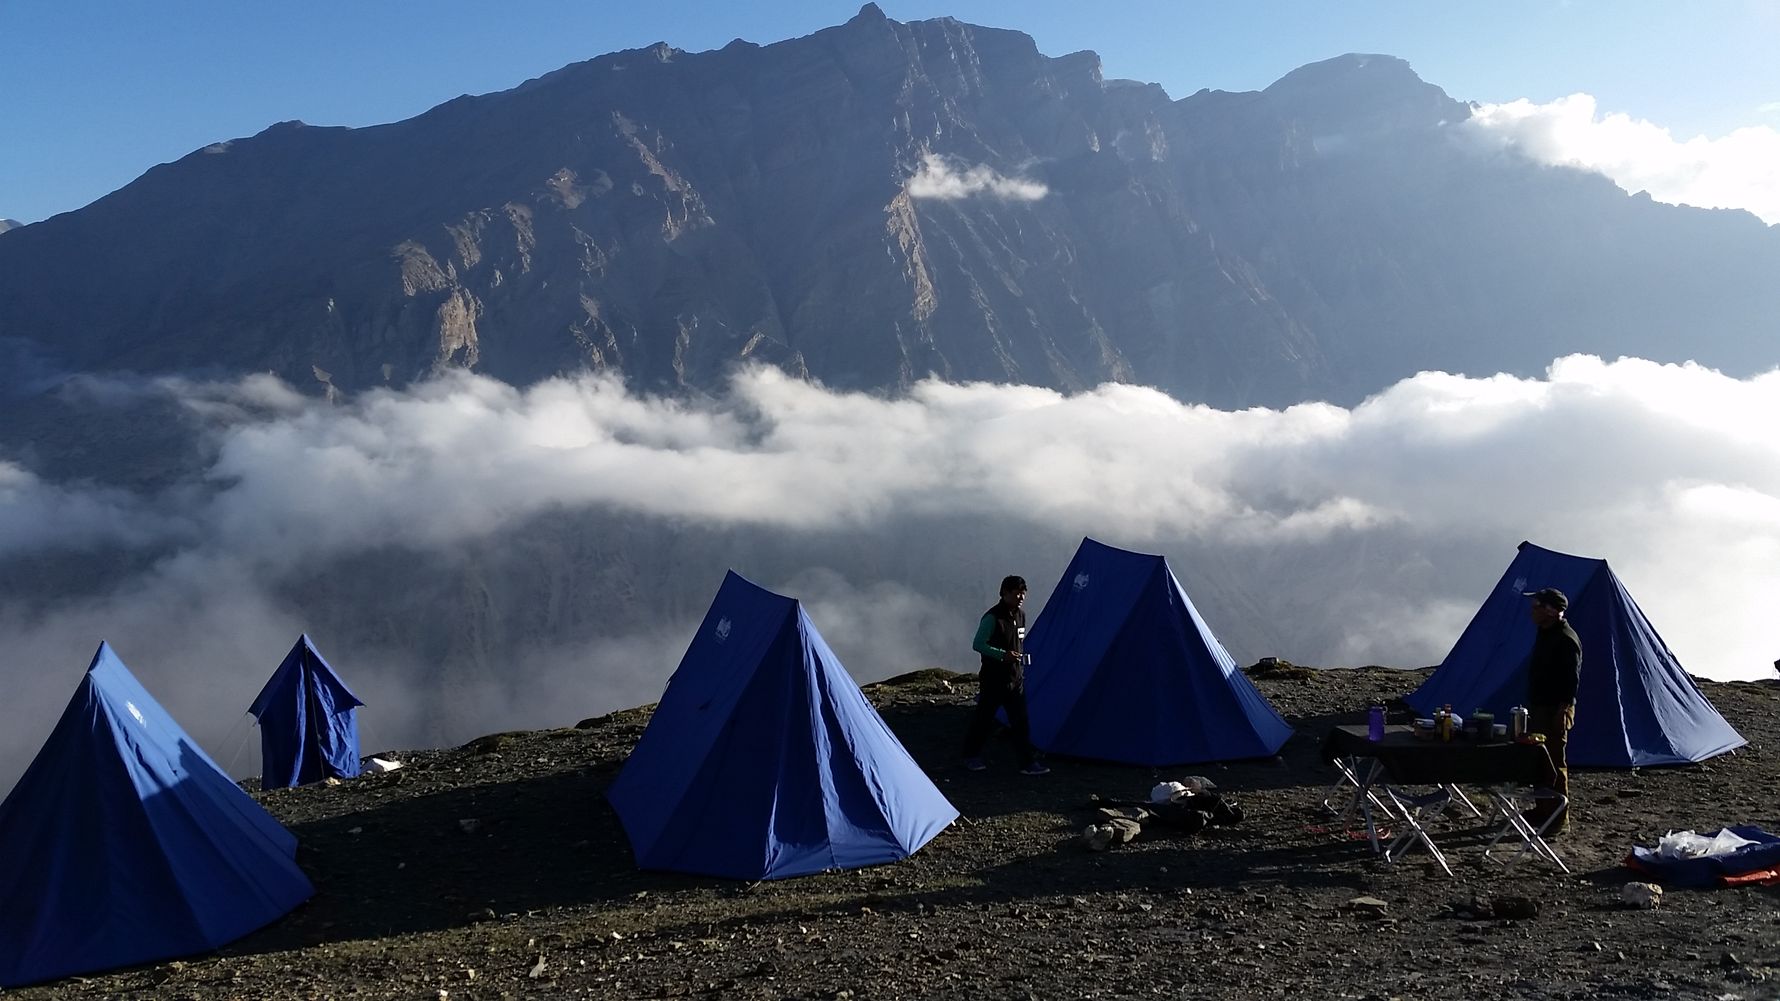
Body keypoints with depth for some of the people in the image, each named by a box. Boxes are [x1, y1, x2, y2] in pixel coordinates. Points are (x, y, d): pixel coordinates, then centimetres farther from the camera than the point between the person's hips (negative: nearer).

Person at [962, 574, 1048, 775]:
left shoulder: (1020, 615, 7)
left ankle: (1028, 762, 7)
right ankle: (971, 755, 25)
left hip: (1015, 678, 6)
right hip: (993, 679, -6)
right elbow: (977, 644, -19)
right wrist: (1003, 655, -26)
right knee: (984, 718, 7)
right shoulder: (992, 618, -18)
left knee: (1021, 720, 3)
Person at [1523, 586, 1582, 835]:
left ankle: (1560, 819, 0)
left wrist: (1563, 710, -22)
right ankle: (1542, 810, 26)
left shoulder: (1567, 640, -18)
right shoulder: (1544, 633, 12)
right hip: (1538, 708, 10)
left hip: (1554, 711, -10)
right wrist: (1532, 705, 21)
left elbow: (1571, 679, -21)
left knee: (1555, 763, -5)